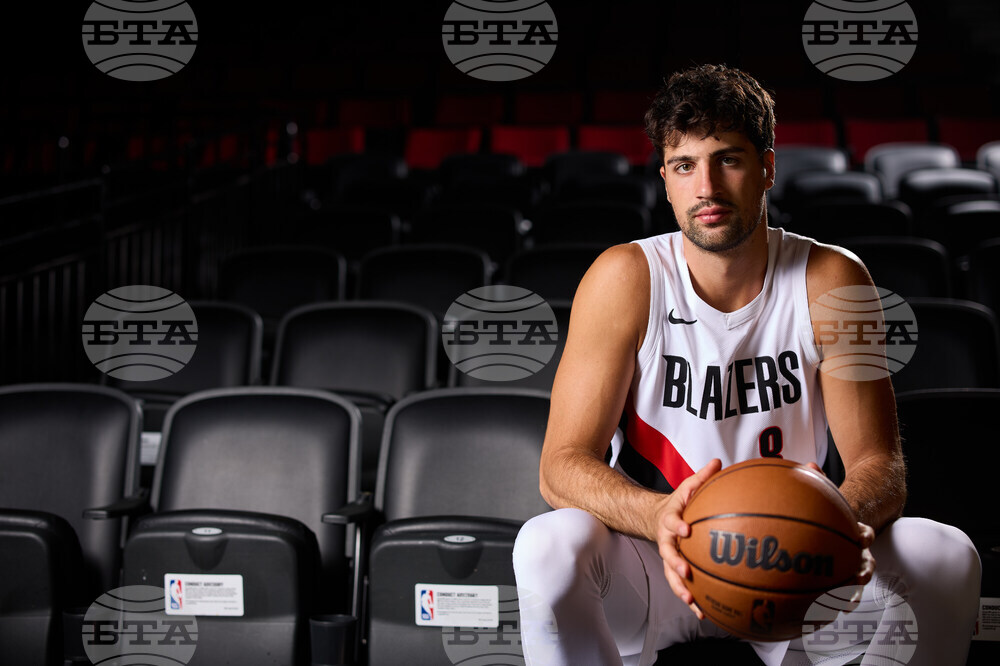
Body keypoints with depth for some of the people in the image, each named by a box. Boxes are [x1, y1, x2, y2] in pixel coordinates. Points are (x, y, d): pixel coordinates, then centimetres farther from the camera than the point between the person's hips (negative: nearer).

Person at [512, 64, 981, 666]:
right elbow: (563, 463, -15)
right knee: (548, 546, -33)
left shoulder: (831, 281, -6)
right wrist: (656, 516, -38)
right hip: (659, 569, -1)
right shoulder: (626, 279, -10)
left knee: (947, 557, -24)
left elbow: (879, 462, -7)